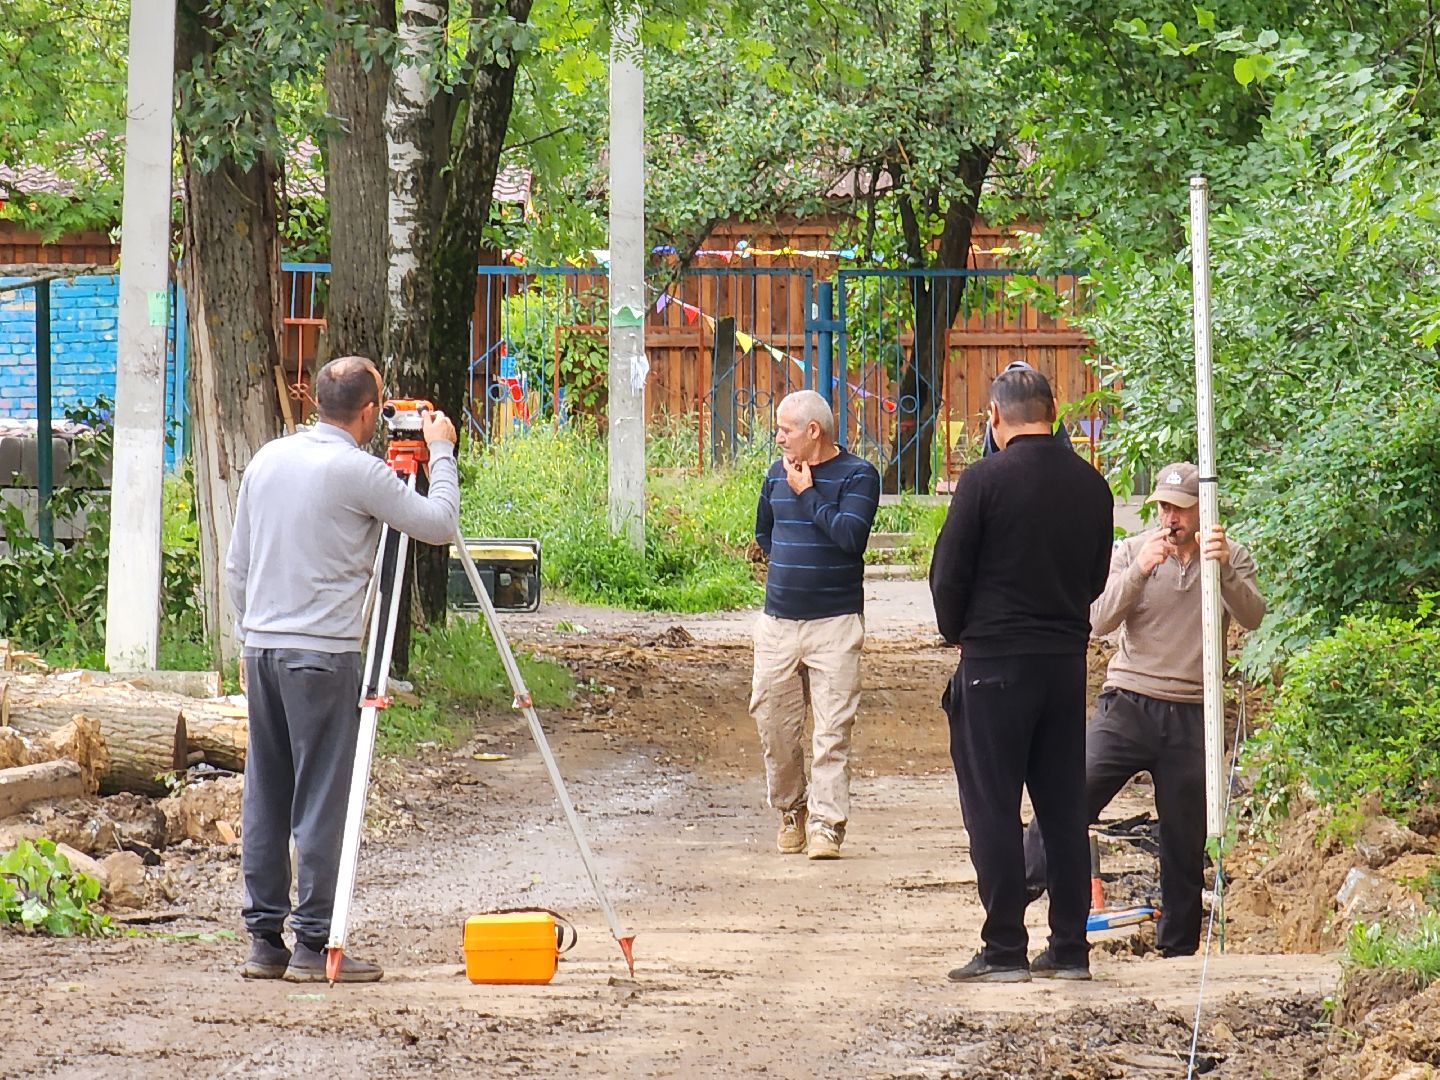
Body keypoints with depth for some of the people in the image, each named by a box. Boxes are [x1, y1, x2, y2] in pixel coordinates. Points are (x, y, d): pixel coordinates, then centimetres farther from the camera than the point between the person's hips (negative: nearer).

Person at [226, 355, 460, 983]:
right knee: (322, 801, -3)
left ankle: (264, 938, 12)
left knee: (264, 796, 10)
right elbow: (440, 524, -4)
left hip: (261, 648, 7)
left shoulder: (267, 460, 10)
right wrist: (441, 453, 9)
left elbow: (236, 569, 15)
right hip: (323, 655, -7)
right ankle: (314, 944, -4)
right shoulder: (358, 471, -11)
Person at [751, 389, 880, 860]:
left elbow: (850, 535, -19)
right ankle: (790, 809, 25)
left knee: (833, 728, -8)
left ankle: (826, 823, -7)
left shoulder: (857, 476, -5)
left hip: (835, 622, -5)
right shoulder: (778, 473, 11)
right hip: (778, 621, 5)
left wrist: (807, 493, -11)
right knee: (773, 720, 7)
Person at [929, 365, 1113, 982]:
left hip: (995, 660, -5)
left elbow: (948, 573, -6)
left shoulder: (986, 480, -11)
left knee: (992, 809, 0)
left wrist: (956, 631, 10)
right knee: (1064, 808, 10)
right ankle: (1070, 948, 12)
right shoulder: (1090, 485, 4)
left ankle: (1003, 950, -2)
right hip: (1068, 660, 5)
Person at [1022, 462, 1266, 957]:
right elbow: (1099, 620, -7)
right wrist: (1139, 571, -20)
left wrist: (1223, 571, -27)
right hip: (1128, 706, -1)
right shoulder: (1130, 552, 5)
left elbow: (1252, 616, -11)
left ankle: (1179, 948, 18)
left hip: (1192, 717, 1)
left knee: (1185, 842, 6)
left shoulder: (1231, 559, 6)